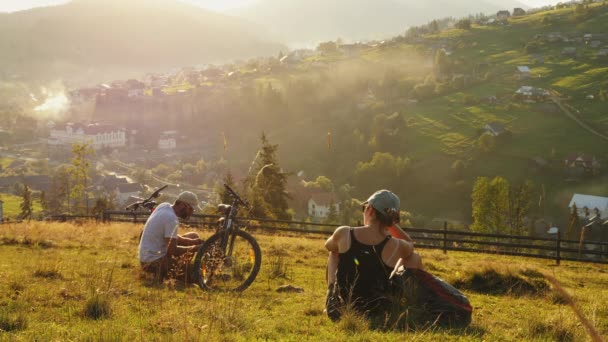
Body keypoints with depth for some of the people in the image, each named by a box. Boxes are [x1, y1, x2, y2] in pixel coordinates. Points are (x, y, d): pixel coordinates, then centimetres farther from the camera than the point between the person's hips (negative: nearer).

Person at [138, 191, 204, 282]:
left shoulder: (164, 206, 5)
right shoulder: (172, 219, -23)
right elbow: (172, 250, -27)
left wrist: (193, 242, 0)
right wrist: (194, 248, -13)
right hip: (153, 262, -10)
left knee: (194, 236, 14)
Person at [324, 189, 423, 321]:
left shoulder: (344, 234, -10)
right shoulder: (395, 246, -12)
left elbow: (328, 246, 17)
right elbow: (410, 244, 16)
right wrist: (389, 223, 8)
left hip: (342, 306, 2)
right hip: (376, 311, -2)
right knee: (414, 258, 15)